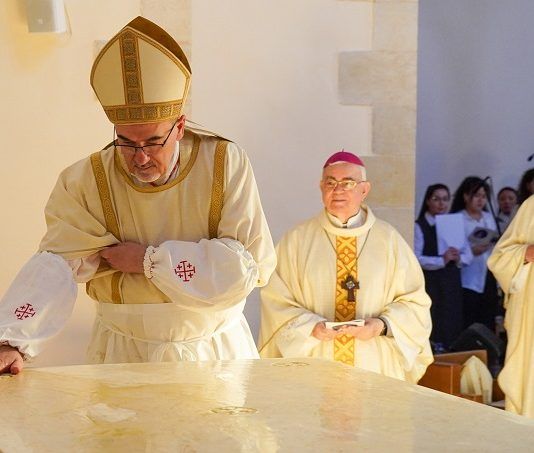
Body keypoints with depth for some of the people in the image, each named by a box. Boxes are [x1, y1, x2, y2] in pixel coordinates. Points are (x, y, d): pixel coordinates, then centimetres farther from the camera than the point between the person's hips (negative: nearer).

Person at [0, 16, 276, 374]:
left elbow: (253, 264, -19)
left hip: (216, 350, -1)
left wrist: (149, 260, -18)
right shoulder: (86, 181, -10)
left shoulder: (226, 165, -13)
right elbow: (57, 264, -19)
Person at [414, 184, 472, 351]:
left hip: (452, 283, 5)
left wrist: (458, 258, -11)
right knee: (433, 331, -8)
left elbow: (468, 255, 11)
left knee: (453, 329, 5)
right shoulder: (419, 227, -3)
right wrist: (442, 260, -22)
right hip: (430, 284, -5)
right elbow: (415, 258, -14)